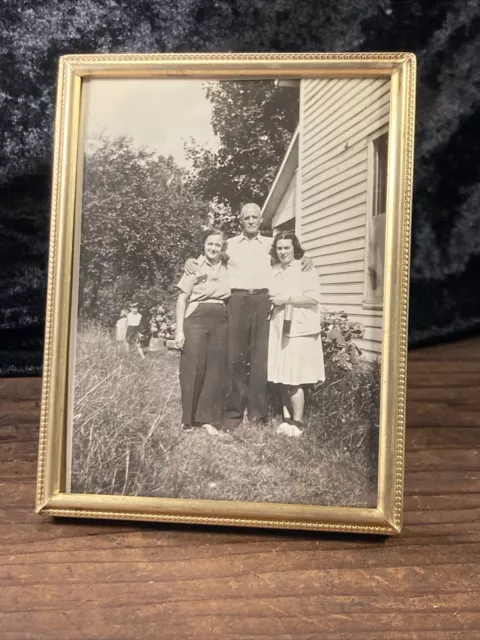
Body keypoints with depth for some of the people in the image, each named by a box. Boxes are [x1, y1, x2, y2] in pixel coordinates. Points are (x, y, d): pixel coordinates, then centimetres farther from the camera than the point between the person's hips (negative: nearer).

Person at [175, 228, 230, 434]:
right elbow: (182, 299, -1)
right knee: (193, 369, -2)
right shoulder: (195, 267, 1)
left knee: (216, 370, 2)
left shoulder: (227, 269, 10)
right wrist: (179, 329, -7)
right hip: (196, 319, -3)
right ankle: (189, 420, 10)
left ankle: (208, 418, 10)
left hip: (220, 322, 3)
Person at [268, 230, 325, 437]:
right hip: (279, 329, 6)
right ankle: (286, 419, 18)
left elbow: (314, 297, -15)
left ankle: (298, 423, 7)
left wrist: (287, 299, -15)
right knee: (283, 379, 8)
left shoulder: (305, 268, -5)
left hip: (299, 330, -6)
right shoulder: (274, 270, 15)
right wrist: (272, 300, 10)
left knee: (294, 379, -6)